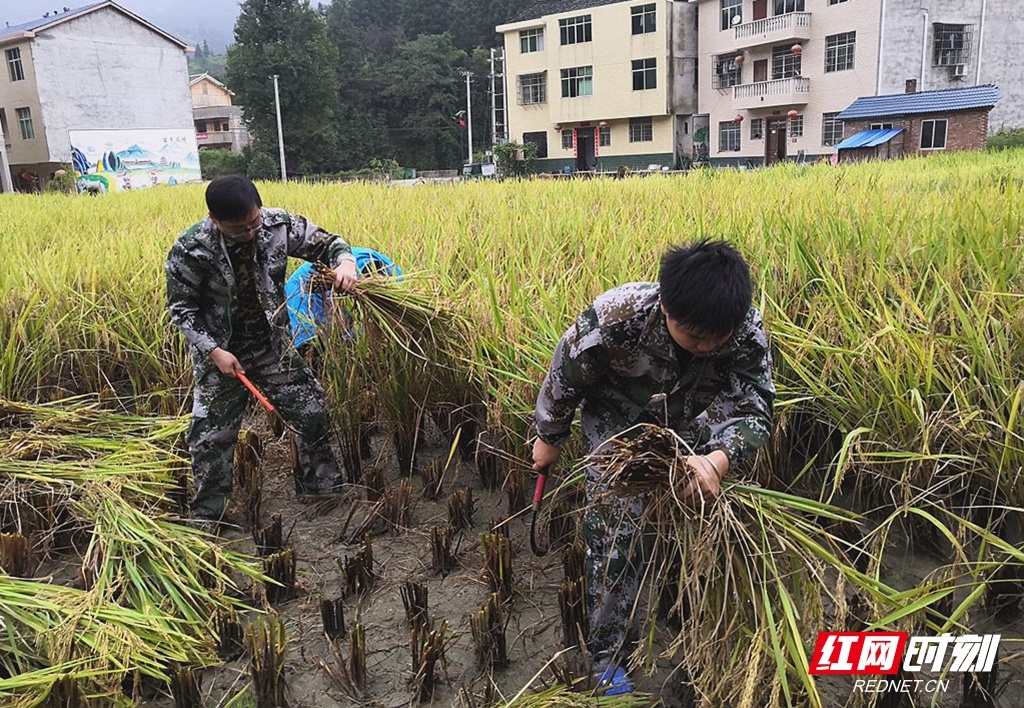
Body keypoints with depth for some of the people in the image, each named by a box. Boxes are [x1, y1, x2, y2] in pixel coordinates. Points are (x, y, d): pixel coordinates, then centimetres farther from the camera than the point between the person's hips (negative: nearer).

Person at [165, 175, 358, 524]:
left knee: (314, 415, 6)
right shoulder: (190, 249, -22)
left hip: (273, 347, 3)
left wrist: (345, 261, -29)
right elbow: (181, 308, -10)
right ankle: (209, 515, 27)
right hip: (220, 353, -2)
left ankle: (323, 492, 28)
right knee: (210, 436, 4)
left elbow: (327, 243, -5)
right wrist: (214, 351, -19)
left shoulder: (279, 225, -17)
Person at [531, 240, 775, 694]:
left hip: (692, 425, 3)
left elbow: (754, 411, -30)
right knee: (613, 531, -10)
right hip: (619, 422, -3)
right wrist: (549, 438, -4)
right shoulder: (615, 317, -39)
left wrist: (717, 460, -54)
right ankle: (607, 653, 8)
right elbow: (565, 376, -21)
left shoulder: (748, 330, -32)